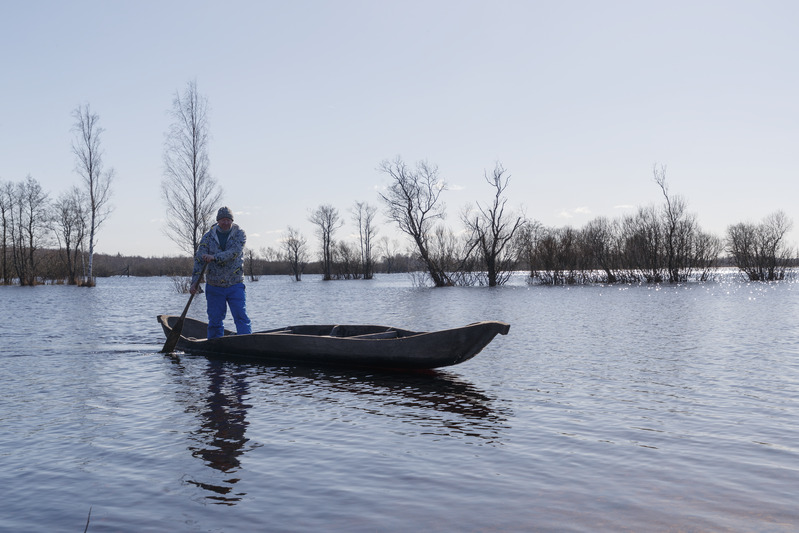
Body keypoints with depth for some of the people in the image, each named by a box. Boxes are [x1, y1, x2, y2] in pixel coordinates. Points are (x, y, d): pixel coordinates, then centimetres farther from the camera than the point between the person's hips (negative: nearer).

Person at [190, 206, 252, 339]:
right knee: (215, 320, 6)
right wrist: (195, 282, -12)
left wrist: (214, 257, -27)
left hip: (235, 285, -1)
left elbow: (234, 252, -18)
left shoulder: (239, 234, -1)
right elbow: (199, 259, -3)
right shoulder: (208, 236, 2)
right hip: (214, 286, 2)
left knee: (241, 317, -7)